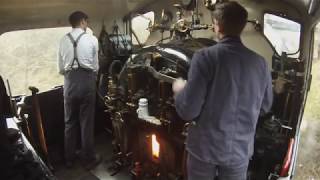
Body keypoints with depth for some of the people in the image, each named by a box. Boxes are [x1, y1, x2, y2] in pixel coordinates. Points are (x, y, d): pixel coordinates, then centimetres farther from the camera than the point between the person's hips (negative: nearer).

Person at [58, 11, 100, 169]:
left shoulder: (64, 40, 4)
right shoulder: (92, 39, -2)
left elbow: (60, 68, 8)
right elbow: (95, 66, 3)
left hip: (69, 81, 3)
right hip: (86, 80, -3)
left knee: (69, 122, 15)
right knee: (86, 123, 7)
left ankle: (69, 158, 29)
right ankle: (89, 159, 21)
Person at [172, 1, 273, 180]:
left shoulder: (205, 57, -19)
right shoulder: (260, 63, -5)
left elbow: (188, 111, -19)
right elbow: (265, 106, 8)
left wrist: (179, 90, 1)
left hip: (205, 146, -3)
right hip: (240, 149, 3)